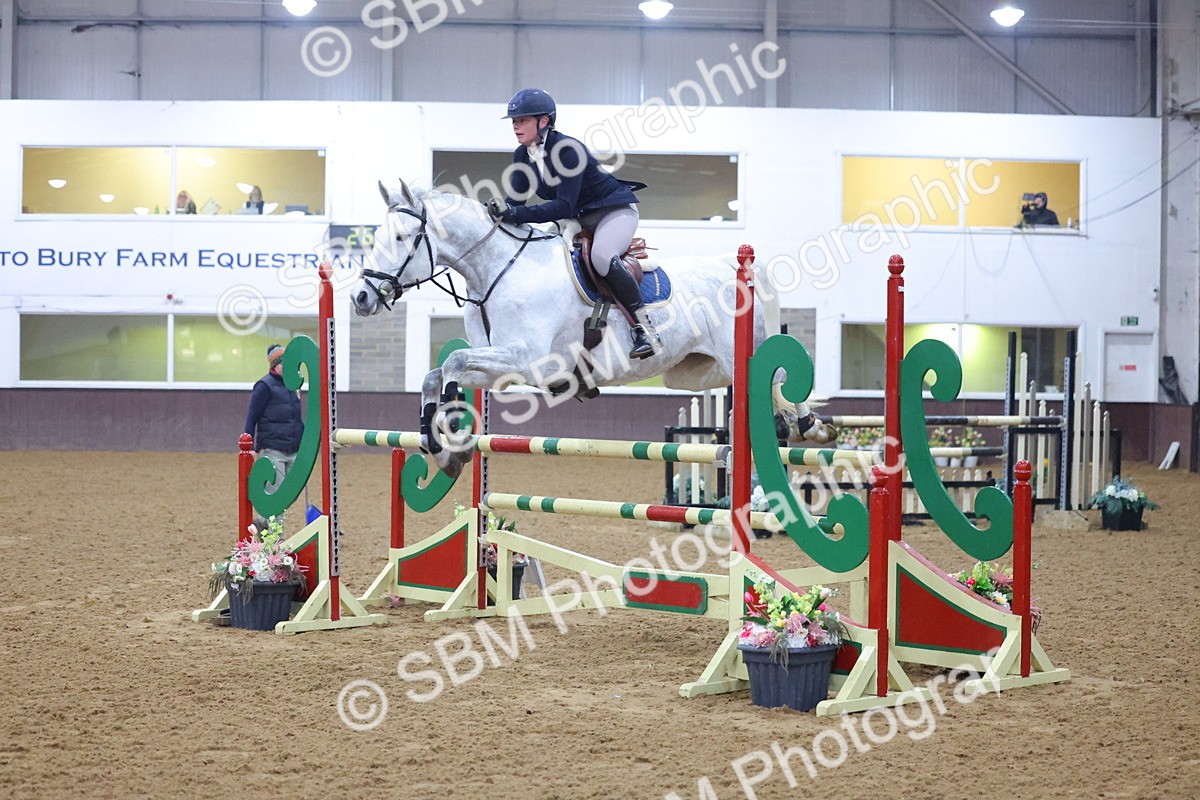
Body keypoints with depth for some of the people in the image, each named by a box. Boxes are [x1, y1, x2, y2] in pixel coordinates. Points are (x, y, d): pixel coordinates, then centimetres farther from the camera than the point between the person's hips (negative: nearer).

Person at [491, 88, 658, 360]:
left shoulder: (567, 149, -27)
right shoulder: (522, 156, -3)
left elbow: (564, 206, -32)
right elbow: (516, 199, -5)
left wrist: (517, 214, -40)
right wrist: (501, 211, -28)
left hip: (616, 210, -9)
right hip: (578, 219, 9)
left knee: (601, 256, -35)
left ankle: (644, 327, -27)